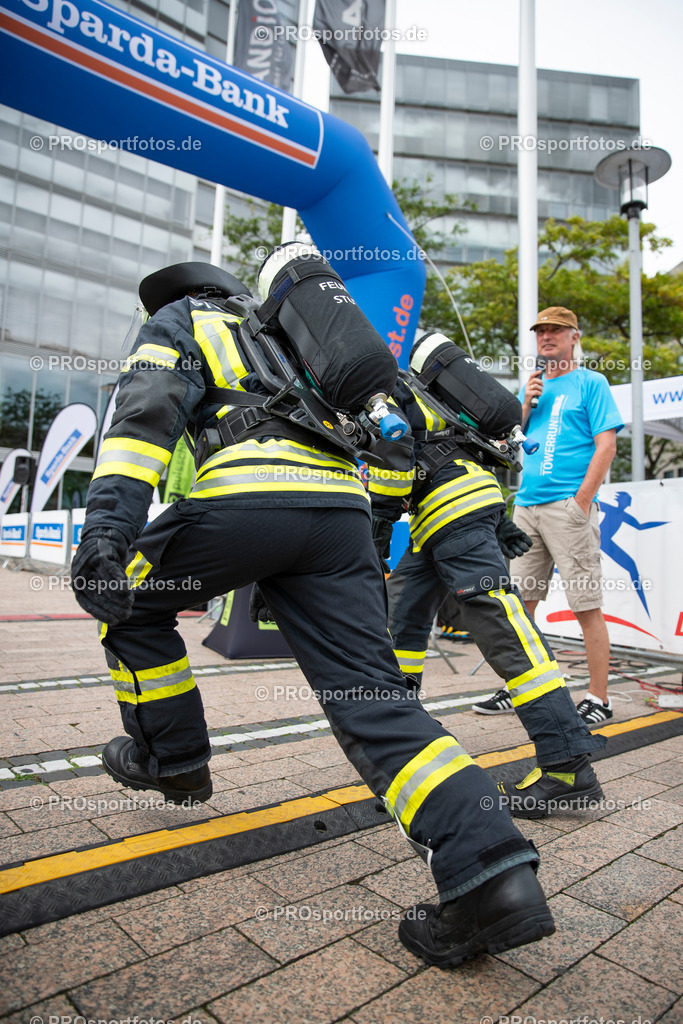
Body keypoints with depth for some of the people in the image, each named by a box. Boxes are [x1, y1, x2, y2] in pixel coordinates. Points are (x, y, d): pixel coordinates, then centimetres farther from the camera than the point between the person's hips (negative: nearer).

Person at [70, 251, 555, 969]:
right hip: (342, 508, 6)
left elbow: (148, 411, -1)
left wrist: (107, 525, -14)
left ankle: (174, 759, 31)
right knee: (370, 695, -1)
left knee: (130, 601, 22)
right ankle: (495, 876, -10)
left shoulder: (177, 322, 22)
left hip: (243, 498, -5)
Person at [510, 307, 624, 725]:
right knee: (520, 600, 8)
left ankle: (599, 699, 6)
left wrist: (582, 499, -13)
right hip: (527, 506, 6)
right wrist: (527, 403, 3)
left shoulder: (591, 383, 4)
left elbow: (606, 445, -6)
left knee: (587, 605, -3)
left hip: (569, 506, -6)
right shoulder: (533, 386, 21)